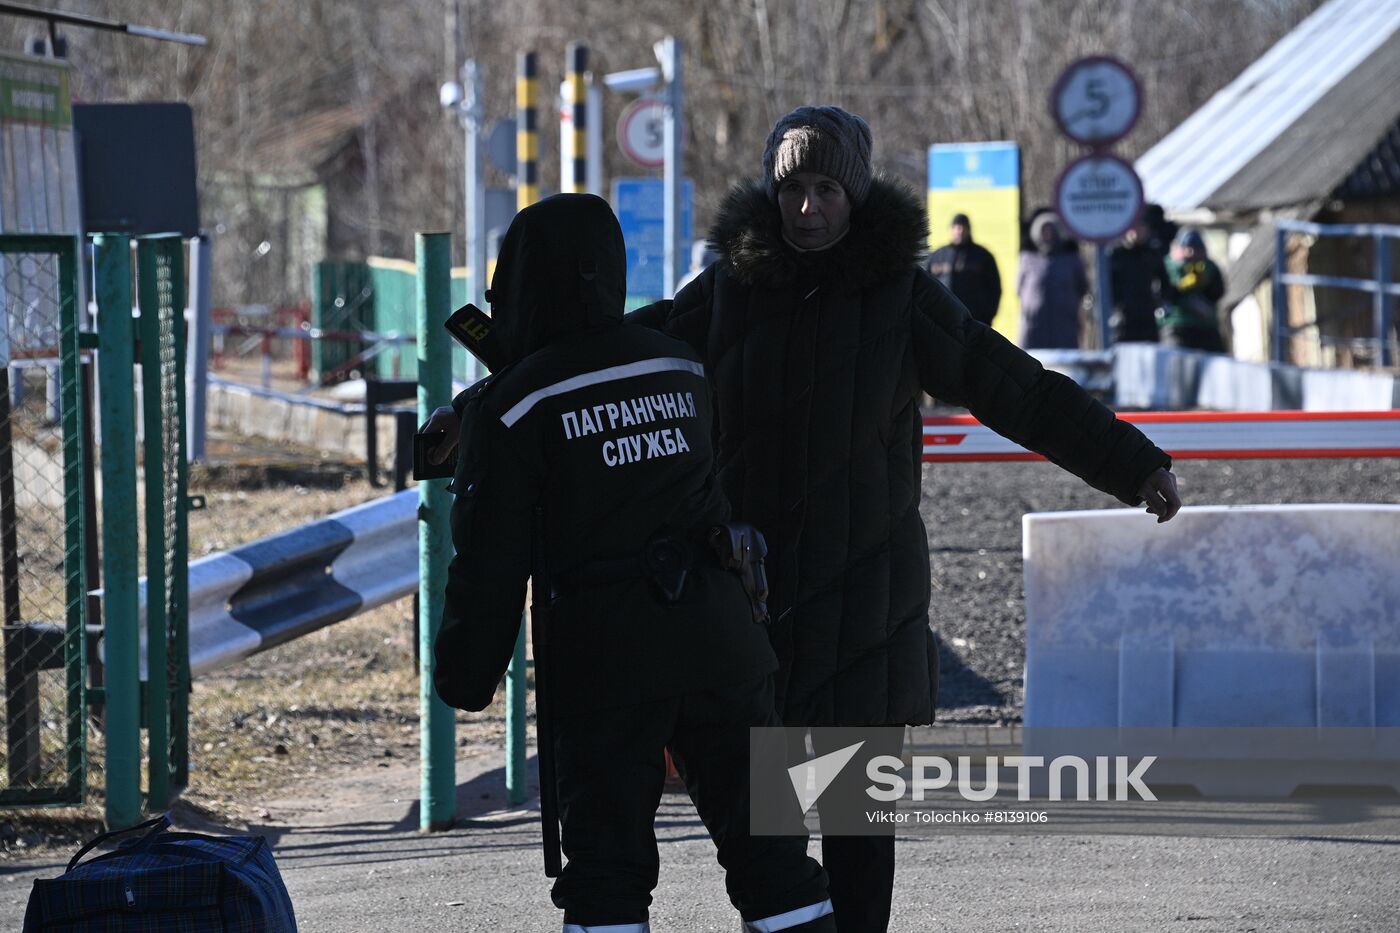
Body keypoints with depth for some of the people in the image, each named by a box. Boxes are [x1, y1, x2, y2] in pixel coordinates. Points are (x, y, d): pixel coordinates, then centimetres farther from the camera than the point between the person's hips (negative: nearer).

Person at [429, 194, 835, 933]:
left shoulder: (512, 407, -8)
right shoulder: (682, 371, 7)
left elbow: (490, 562, -7)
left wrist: (464, 676, 4)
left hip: (605, 651, -4)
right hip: (717, 638, 4)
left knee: (606, 862, 1)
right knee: (763, 841, 9)